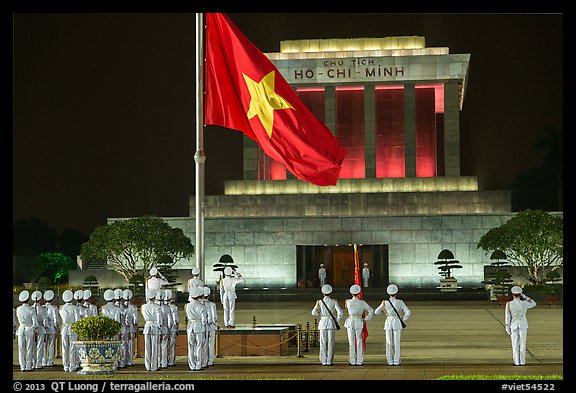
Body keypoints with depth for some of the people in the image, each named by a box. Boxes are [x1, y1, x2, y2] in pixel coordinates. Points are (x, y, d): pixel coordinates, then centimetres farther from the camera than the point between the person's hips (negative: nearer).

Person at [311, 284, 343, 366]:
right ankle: (330, 361, -1)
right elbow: (340, 312, -11)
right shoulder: (334, 301, -4)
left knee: (323, 343, 5)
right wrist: (337, 320, 4)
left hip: (323, 323, 1)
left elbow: (314, 313, -5)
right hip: (331, 323, -1)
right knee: (331, 342, 2)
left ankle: (324, 361, 4)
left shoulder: (320, 302, 0)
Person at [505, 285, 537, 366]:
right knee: (522, 343, 6)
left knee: (515, 343, 6)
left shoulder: (509, 304, -10)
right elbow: (534, 304, 10)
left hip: (514, 325, 0)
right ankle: (522, 361, 6)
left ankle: (516, 362, 5)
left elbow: (507, 317, -7)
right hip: (523, 325, 0)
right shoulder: (524, 303, -10)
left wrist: (507, 328, 0)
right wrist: (524, 297, 5)